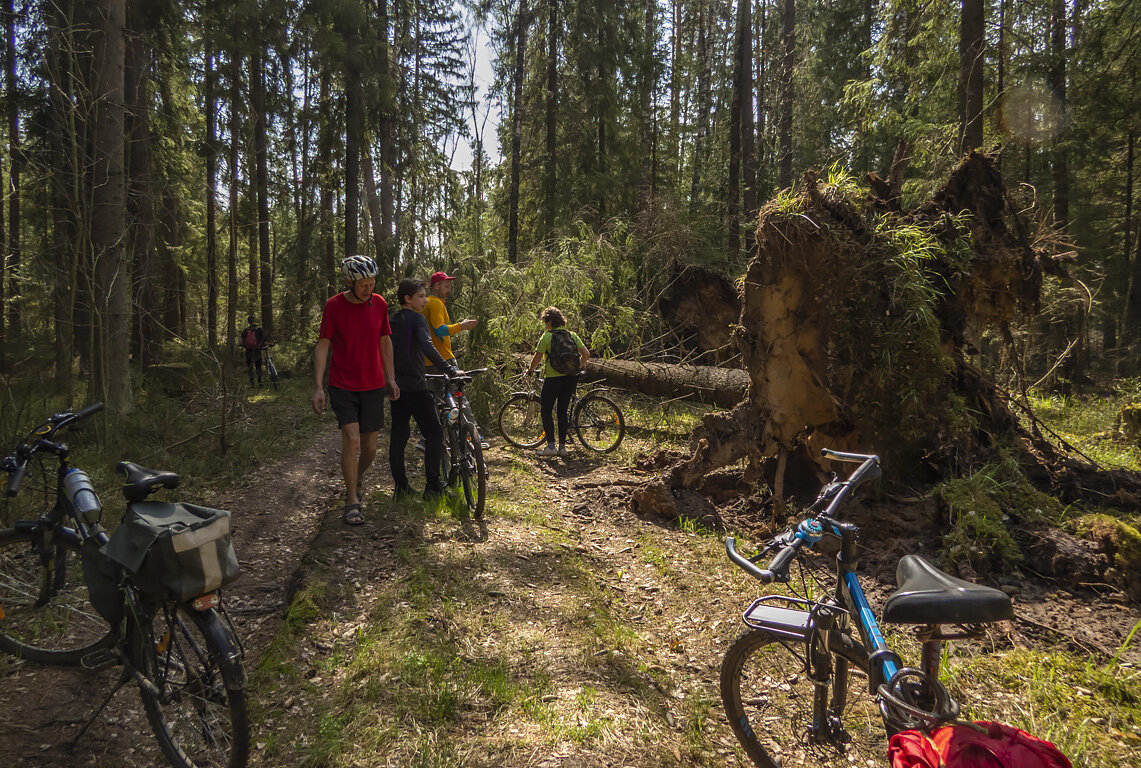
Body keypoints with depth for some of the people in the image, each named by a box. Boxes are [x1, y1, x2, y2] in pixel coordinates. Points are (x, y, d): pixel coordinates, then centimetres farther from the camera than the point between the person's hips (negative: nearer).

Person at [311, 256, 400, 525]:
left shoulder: (379, 304, 2)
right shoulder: (334, 306, -7)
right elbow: (323, 345, -5)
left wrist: (390, 378, 11)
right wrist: (318, 387, -10)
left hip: (373, 386, 3)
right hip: (343, 387, -3)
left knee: (370, 447, 7)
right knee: (352, 440, -15)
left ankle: (357, 481, 38)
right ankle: (352, 502, -1)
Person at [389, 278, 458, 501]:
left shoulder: (390, 322, 13)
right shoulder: (416, 318, -10)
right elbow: (427, 347, -25)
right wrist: (450, 370, -29)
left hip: (395, 387, 8)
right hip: (415, 386, -8)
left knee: (398, 436, 10)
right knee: (434, 433, 0)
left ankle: (400, 486, 12)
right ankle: (433, 486, 0)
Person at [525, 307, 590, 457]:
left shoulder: (547, 336, -6)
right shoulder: (572, 335, 8)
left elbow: (537, 358, -8)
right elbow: (586, 354, 3)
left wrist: (530, 370, 10)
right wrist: (578, 367, 19)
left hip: (553, 378, -5)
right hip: (571, 377, 5)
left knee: (545, 411, 5)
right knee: (563, 410, 12)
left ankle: (551, 446, -1)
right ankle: (562, 446, 12)